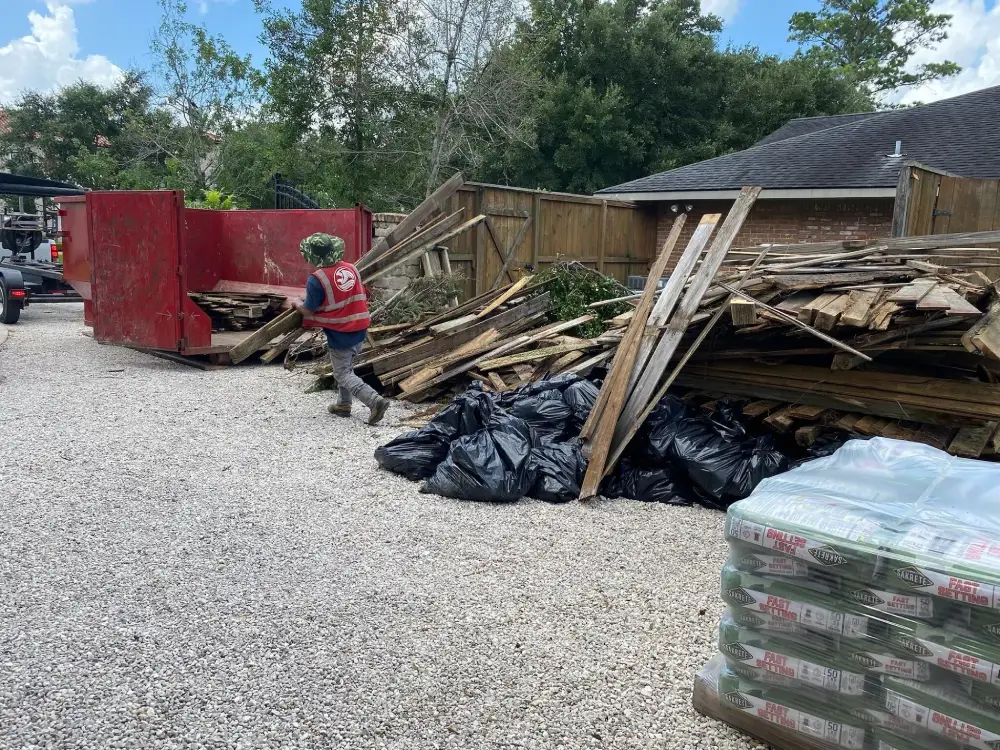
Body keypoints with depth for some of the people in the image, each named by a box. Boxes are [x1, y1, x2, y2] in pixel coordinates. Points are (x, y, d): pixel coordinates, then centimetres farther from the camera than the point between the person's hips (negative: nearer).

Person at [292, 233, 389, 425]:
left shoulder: (316, 279, -17)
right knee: (346, 367, 24)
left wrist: (296, 303, 12)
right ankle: (344, 405, 31)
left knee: (343, 374, 4)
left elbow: (308, 310, -8)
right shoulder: (351, 268, 1)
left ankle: (375, 401, -13)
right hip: (360, 330, 7)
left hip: (339, 335, -6)